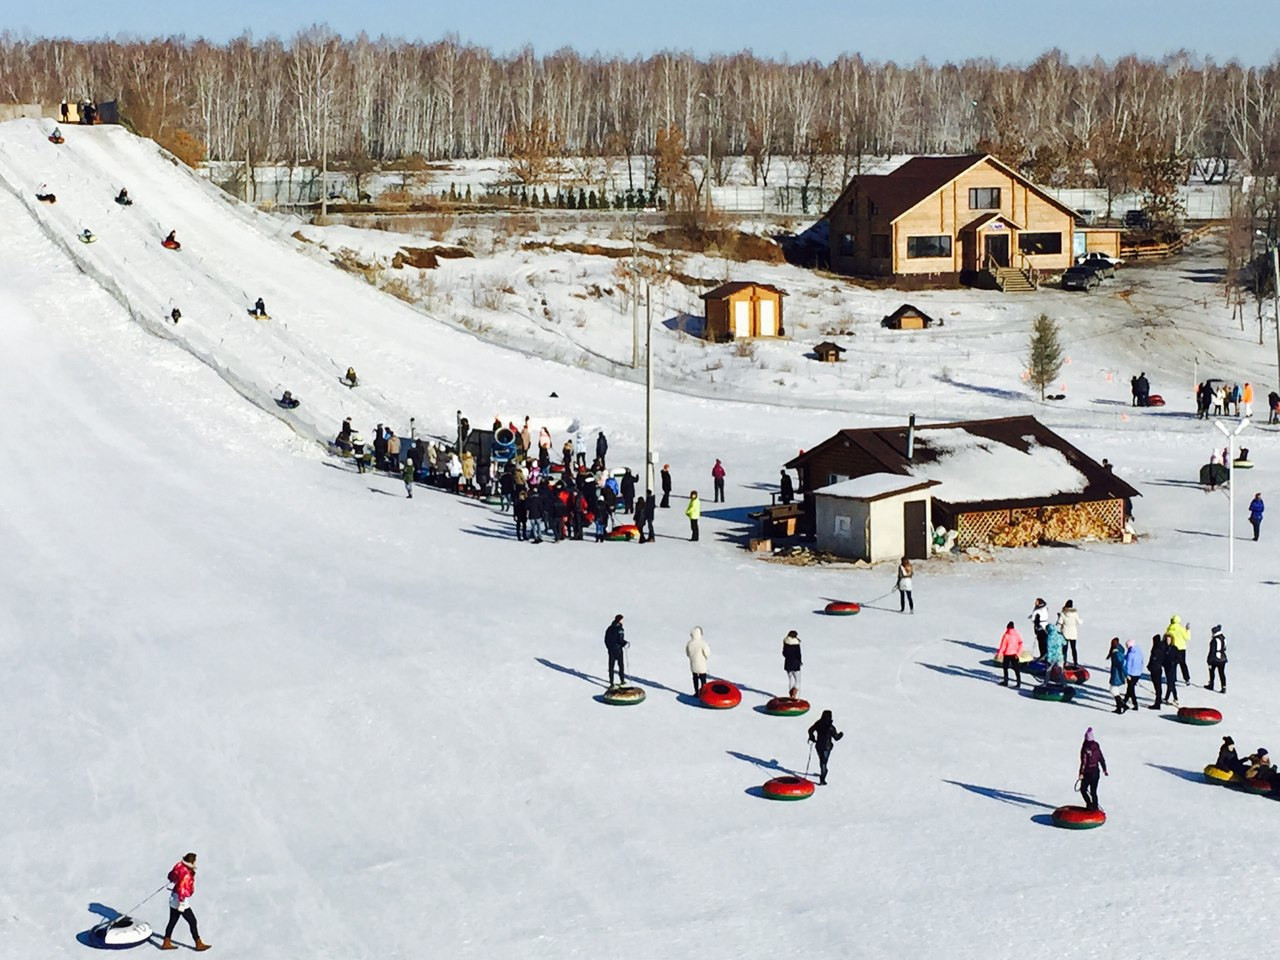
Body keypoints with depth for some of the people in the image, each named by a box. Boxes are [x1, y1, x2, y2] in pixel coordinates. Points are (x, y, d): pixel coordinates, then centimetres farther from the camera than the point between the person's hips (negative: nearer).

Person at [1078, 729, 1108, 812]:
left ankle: (1089, 804, -3)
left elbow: (1083, 761, -19)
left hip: (1087, 773, -6)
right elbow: (1101, 759, 11)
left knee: (1083, 789, 10)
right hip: (1096, 772, 6)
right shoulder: (1096, 746, 1)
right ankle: (1095, 807, 15)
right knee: (1093, 792, 14)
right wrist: (1104, 770, 23)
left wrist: (1081, 773, -14)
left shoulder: (1085, 747, -17)